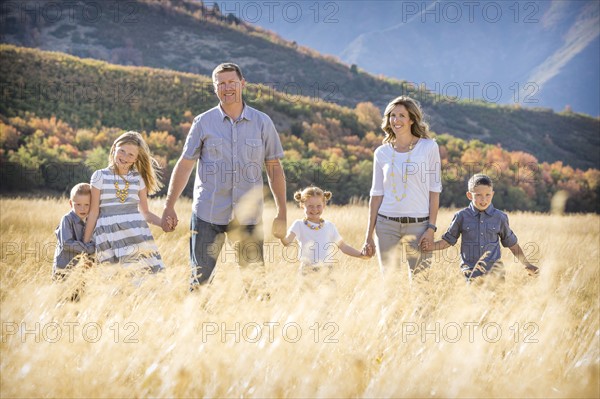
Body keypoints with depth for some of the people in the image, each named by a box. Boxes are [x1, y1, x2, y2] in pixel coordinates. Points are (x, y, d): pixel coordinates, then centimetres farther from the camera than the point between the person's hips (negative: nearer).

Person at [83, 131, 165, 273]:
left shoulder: (138, 178, 11)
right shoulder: (100, 176, 5)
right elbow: (93, 212, 7)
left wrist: (164, 223, -4)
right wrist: (85, 243, 7)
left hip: (136, 233, 2)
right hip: (109, 234, -2)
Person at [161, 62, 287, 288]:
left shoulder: (262, 122, 5)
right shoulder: (203, 123, 3)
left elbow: (274, 168, 8)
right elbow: (185, 165, 5)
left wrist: (282, 213, 5)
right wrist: (169, 206, 1)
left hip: (248, 216, 1)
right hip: (207, 215, -1)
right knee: (200, 280, 0)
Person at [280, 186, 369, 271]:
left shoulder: (329, 226, 12)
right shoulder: (299, 225, 2)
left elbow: (343, 247, 18)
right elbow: (287, 242, -14)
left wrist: (362, 255, 6)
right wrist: (282, 236, -37)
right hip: (307, 271, -2)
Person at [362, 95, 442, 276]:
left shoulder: (429, 147, 0)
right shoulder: (382, 152, 7)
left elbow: (434, 190, -1)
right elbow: (376, 195, 9)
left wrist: (431, 228, -8)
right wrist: (369, 236, 7)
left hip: (419, 224, -2)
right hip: (386, 224, 2)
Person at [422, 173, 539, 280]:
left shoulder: (500, 217, 5)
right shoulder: (462, 216, 3)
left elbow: (512, 244, 16)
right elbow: (448, 240, 11)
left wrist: (527, 265, 18)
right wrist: (430, 246, -5)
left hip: (494, 272, 0)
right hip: (471, 274, 0)